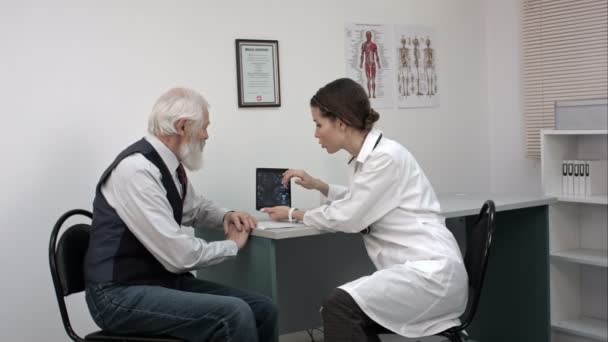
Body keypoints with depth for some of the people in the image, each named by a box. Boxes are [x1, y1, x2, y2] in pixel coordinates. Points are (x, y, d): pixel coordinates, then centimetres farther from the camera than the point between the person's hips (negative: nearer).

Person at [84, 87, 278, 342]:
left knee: (263, 309, -2)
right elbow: (178, 255, -24)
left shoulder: (170, 163, 5)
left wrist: (226, 216, 6)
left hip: (165, 280, 9)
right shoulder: (137, 169, -22)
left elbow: (194, 208, 27)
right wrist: (232, 244, -7)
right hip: (122, 295, -9)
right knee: (234, 315, -25)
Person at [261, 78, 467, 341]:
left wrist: (295, 214, 4)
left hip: (432, 272, -10)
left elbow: (348, 219, -10)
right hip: (415, 268, 10)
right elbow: (355, 203, 31)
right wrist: (318, 185, 19)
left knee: (339, 306, -24)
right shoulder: (369, 156, 11)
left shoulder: (385, 156, -17)